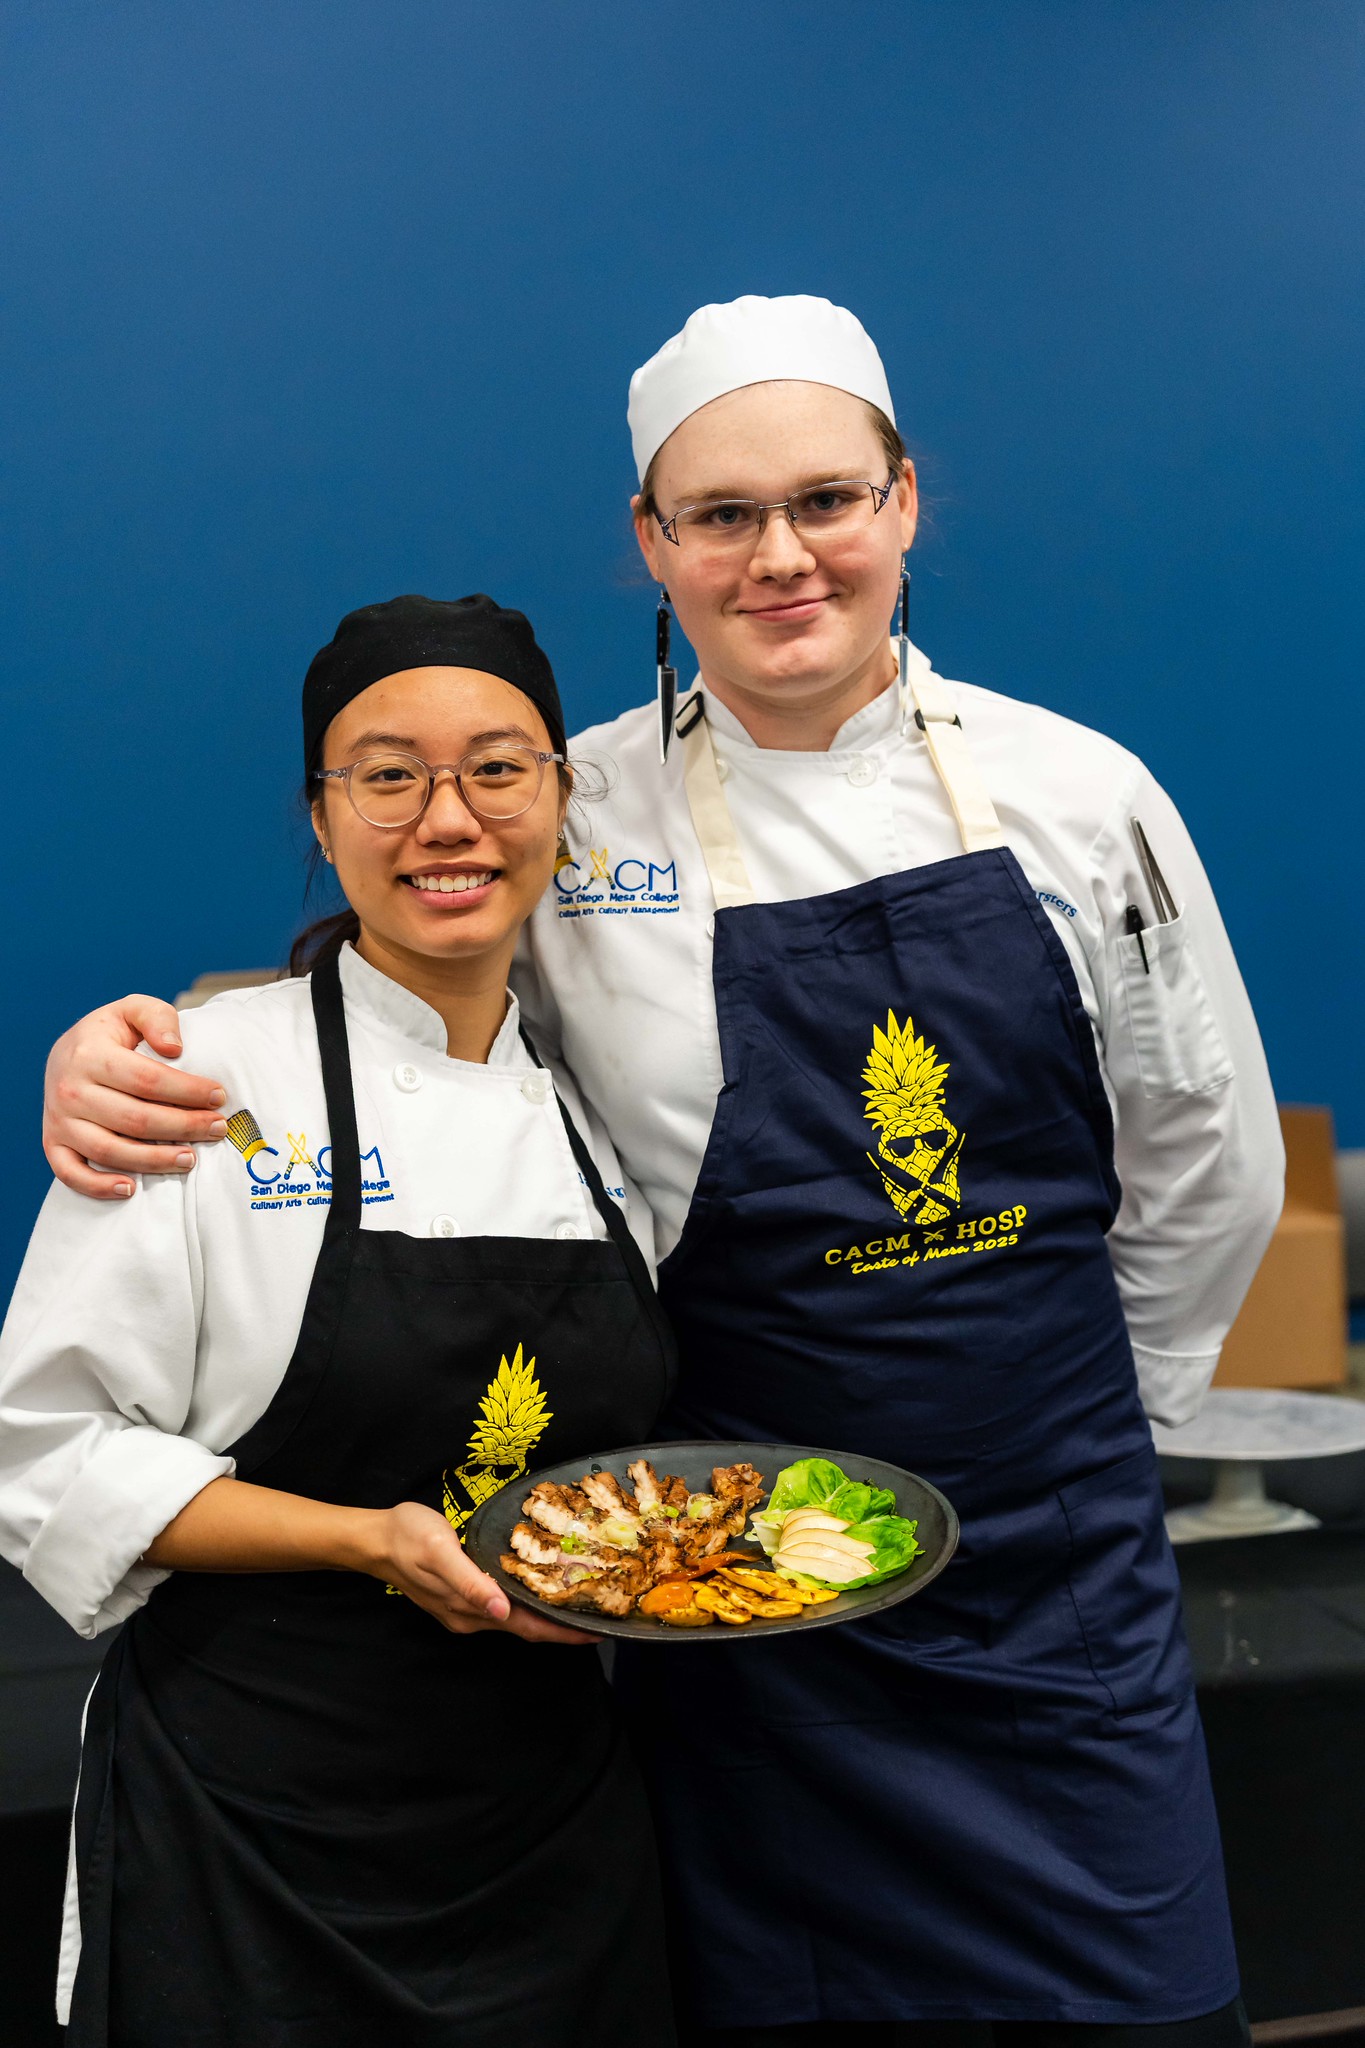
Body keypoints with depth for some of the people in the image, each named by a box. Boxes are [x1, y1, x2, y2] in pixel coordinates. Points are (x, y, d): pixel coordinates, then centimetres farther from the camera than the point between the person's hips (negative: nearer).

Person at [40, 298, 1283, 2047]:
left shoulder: (1076, 793, -2)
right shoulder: (575, 820, -5)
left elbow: (1207, 1165, 8)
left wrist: (1070, 1410, 10)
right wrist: (124, 1047, -12)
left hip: (1060, 1568, 2)